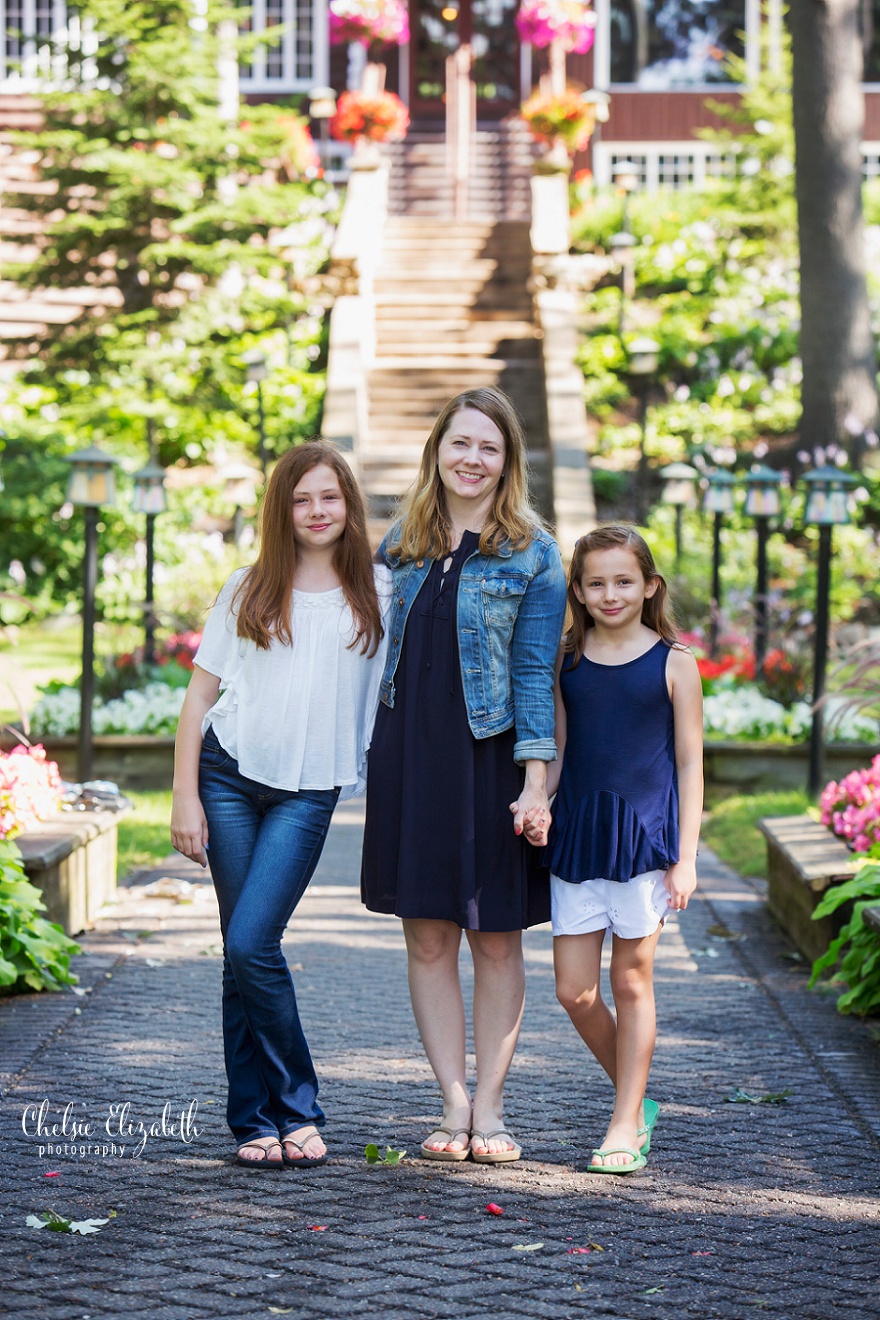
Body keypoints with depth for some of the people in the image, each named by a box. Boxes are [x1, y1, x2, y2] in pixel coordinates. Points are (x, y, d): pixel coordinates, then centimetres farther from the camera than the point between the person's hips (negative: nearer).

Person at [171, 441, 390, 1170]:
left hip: (308, 791, -2)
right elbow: (201, 693, 7)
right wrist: (185, 797, 0)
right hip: (229, 776, 2)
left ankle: (292, 1112, 0)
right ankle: (259, 1119, 11)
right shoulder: (248, 590, 7)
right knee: (242, 954, 2)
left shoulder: (380, 590, 5)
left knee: (251, 946, -14)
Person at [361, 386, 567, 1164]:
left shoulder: (531, 552, -2)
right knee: (428, 937, 3)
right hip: (410, 756, 3)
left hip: (491, 756, -3)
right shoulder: (402, 544, 10)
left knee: (496, 940, 4)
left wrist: (536, 780, -13)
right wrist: (367, 759, 11)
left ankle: (490, 1107, 12)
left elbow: (536, 671, -6)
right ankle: (454, 1104, 10)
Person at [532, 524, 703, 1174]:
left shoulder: (673, 663, -1)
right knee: (573, 990, 2)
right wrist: (537, 804, -7)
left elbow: (690, 763, 0)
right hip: (578, 833, 3)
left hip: (646, 833, -3)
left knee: (632, 980, 2)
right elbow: (557, 751, 13)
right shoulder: (566, 663, 7)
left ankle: (625, 1125, 12)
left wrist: (686, 857, -5)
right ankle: (638, 1100, 22)